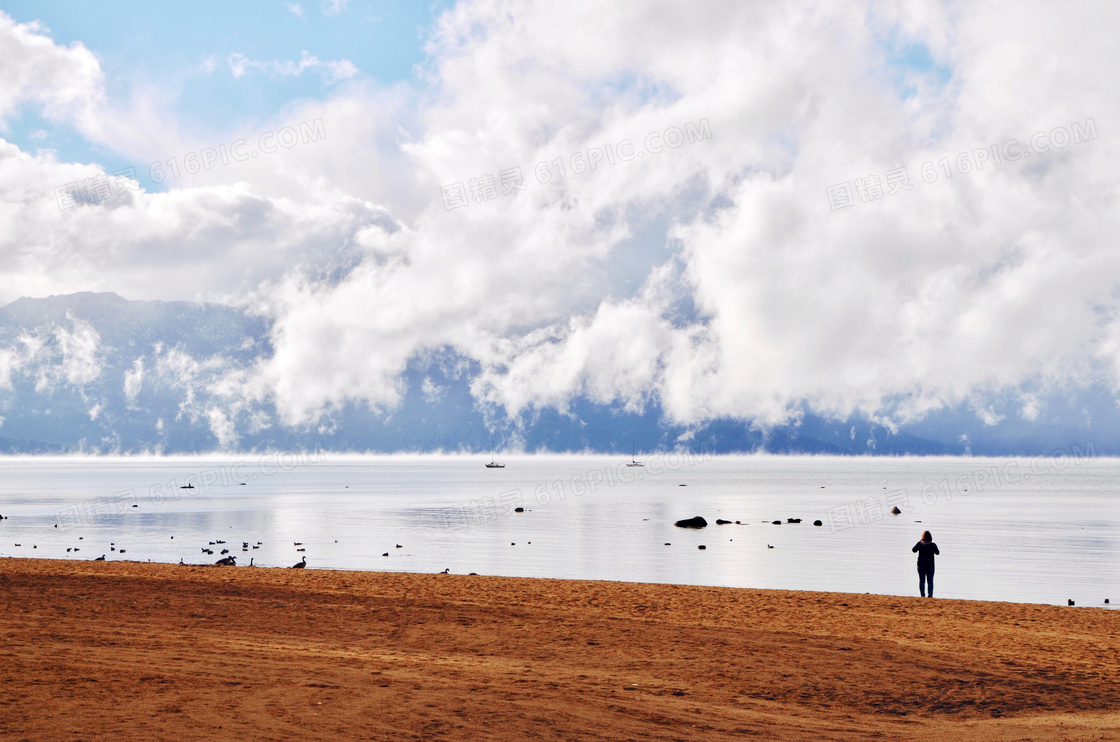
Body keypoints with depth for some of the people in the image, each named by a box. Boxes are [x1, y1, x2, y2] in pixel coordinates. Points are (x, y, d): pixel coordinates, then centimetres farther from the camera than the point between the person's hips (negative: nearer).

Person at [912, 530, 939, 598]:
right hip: (930, 565, 0)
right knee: (930, 581, 6)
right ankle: (930, 595, 1)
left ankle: (922, 595, 1)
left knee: (921, 581, 6)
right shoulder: (933, 545, -7)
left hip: (921, 565, 0)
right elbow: (937, 552, 4)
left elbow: (913, 550, 2)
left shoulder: (919, 544, -7)